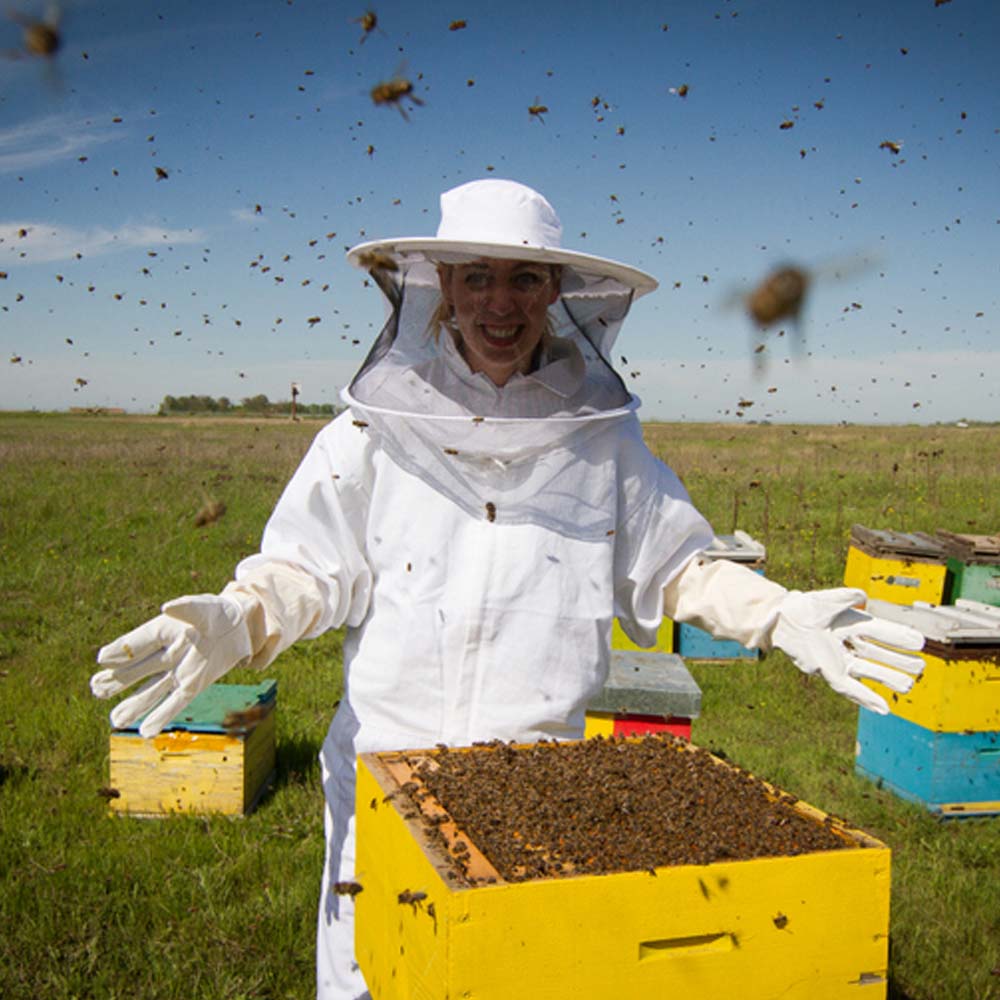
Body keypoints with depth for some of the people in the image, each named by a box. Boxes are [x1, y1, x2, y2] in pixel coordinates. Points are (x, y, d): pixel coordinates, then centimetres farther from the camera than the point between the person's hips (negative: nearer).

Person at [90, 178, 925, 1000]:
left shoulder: (601, 435, 1)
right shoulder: (377, 432, -3)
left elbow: (674, 565, 8)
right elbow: (307, 570, -1)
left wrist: (785, 617, -3)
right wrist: (234, 623, -20)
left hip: (550, 777, 1)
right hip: (390, 767, 0)